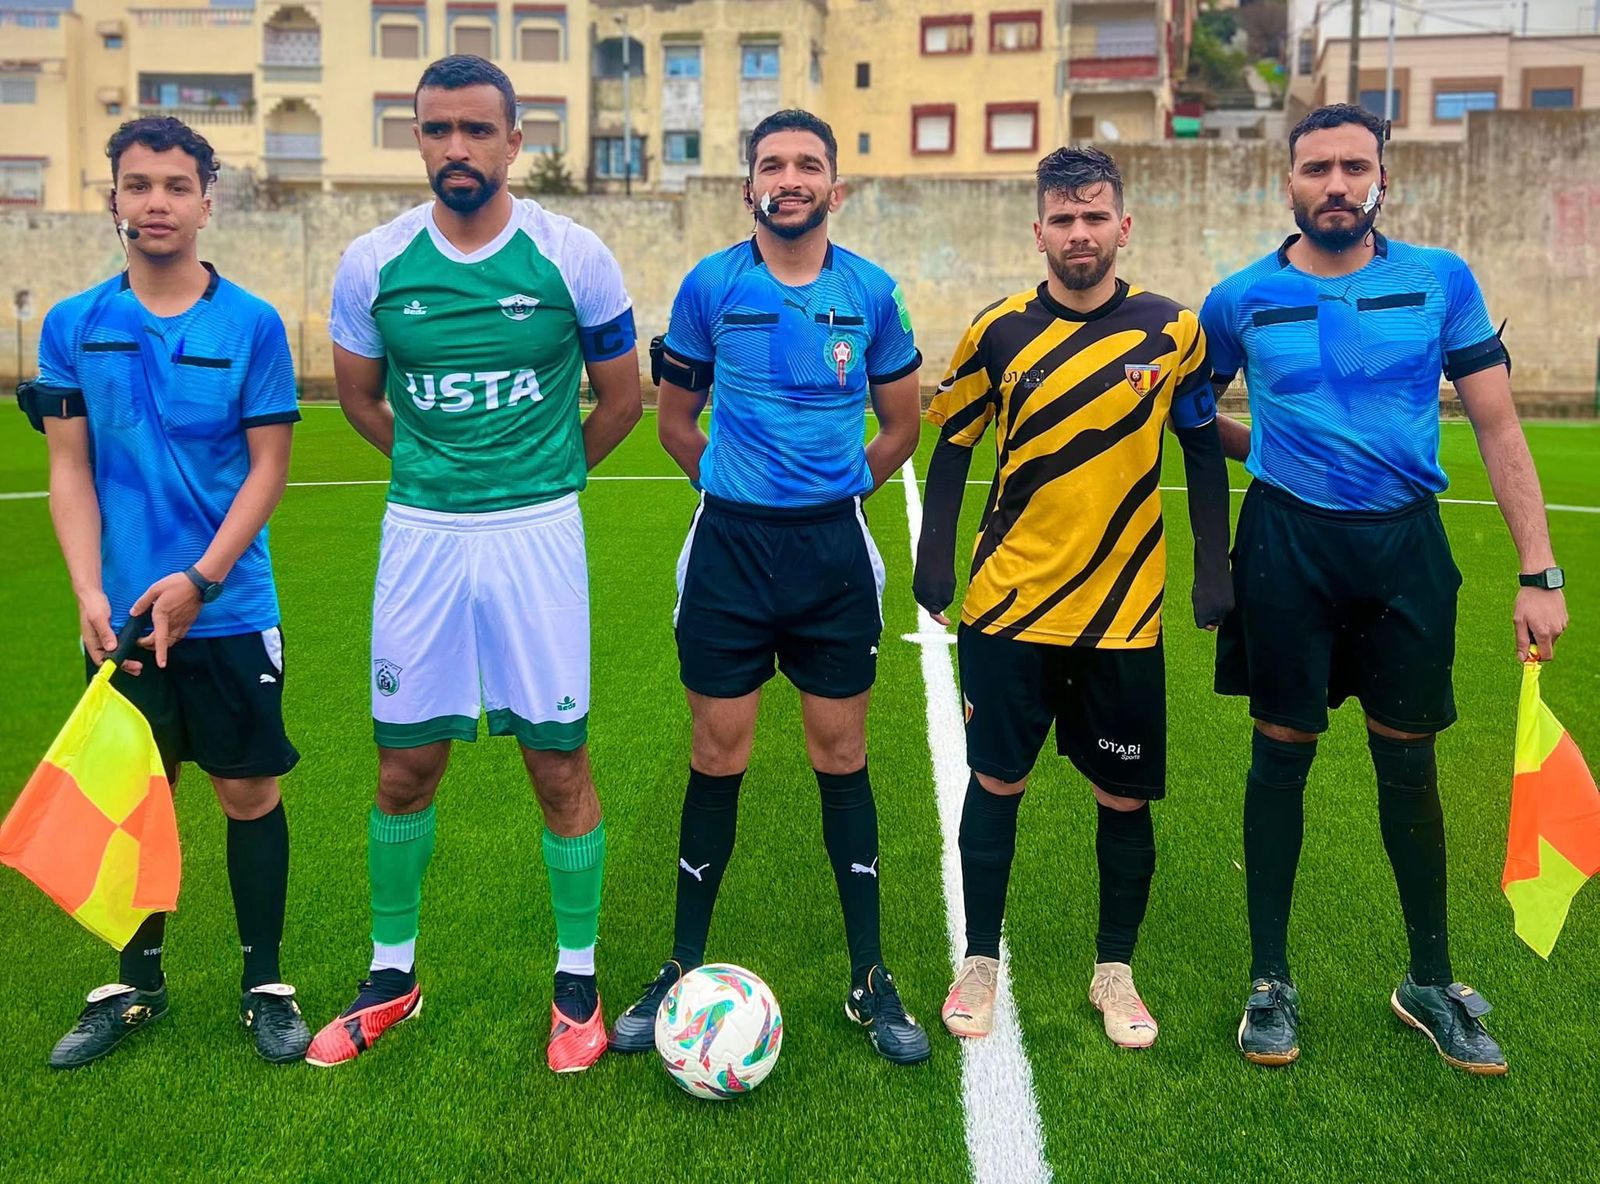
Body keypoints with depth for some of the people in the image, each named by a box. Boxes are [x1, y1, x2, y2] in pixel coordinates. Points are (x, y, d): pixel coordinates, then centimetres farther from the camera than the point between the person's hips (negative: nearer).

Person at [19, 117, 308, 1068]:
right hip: (121, 616, 2)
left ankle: (266, 982, 20)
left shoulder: (252, 324, -3)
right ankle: (137, 982, 28)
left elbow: (268, 467, -4)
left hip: (229, 611, -2)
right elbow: (71, 469, 3)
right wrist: (90, 594, -8)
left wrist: (200, 579, -14)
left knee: (250, 790, 5)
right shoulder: (73, 326, 3)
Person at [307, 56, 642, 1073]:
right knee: (405, 767, 9)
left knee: (559, 763, 3)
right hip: (420, 533, 2)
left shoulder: (574, 257, -5)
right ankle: (394, 975, 28)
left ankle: (578, 982, 21)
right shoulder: (374, 263, 0)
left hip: (537, 535, -2)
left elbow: (622, 398, 7)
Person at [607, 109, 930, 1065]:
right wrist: (739, 491, 11)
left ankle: (871, 976, 18)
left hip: (834, 550, 1)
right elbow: (676, 417, 11)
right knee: (719, 755, 4)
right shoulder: (710, 286, 0)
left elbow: (900, 423, 14)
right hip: (729, 546, 0)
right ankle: (686, 968, 20)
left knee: (842, 755, 6)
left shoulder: (871, 292, 2)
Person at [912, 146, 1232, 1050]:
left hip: (1125, 612, 1)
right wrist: (935, 561, 0)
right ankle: (981, 962, 24)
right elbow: (953, 446, 6)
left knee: (1126, 796, 8)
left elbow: (1203, 449, 7)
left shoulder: (1172, 331, -1)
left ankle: (1116, 970, 27)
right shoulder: (1000, 330, -1)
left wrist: (1214, 570, 2)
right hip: (1010, 606, 0)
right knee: (997, 782, 7)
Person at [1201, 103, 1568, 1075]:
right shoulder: (1243, 299, 0)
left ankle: (1432, 983, 27)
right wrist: (1271, 448, 0)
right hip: (1288, 545, -1)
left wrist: (1539, 573, -4)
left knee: (1409, 761, 9)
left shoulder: (1443, 282, 0)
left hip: (1406, 545, 1)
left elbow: (1499, 428, 1)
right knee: (1282, 754, 5)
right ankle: (1271, 981, 19)